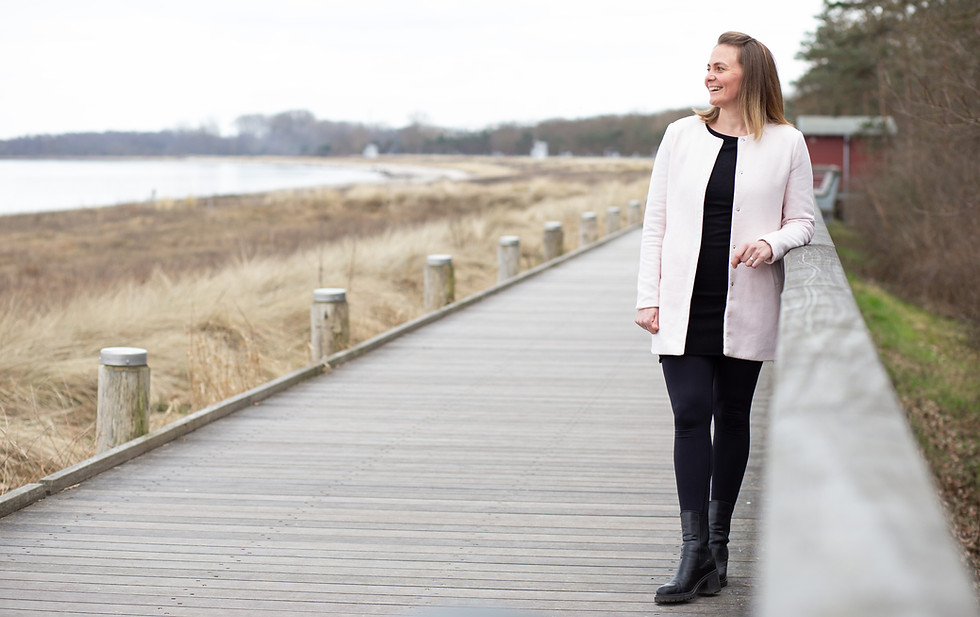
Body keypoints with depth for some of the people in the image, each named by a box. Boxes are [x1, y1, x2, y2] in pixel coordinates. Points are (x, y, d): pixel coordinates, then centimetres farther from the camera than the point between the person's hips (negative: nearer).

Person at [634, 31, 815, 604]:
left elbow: (802, 220, 6)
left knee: (732, 417, 8)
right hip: (684, 305, 1)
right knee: (690, 414, -7)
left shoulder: (786, 143, 1)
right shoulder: (682, 135, 5)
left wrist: (771, 244, -16)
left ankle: (717, 543, 20)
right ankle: (696, 553, -8)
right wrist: (648, 297, 1)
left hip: (746, 308, 0)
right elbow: (656, 221, 6)